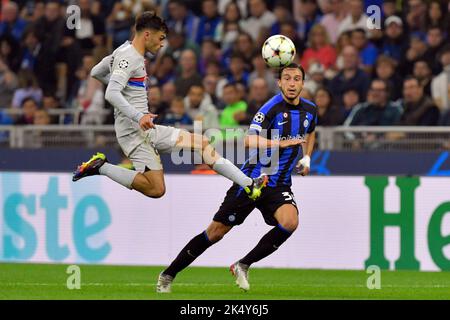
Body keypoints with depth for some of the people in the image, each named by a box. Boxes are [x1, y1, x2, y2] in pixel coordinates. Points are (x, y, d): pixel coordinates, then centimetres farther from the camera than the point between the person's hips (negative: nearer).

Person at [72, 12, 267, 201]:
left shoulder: (126, 51, 15)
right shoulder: (128, 58, -14)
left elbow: (96, 73, 27)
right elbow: (111, 95, -26)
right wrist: (138, 116, -36)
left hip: (148, 129, 10)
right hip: (133, 131, -10)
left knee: (202, 144, 5)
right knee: (156, 189, -17)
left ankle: (249, 185, 3)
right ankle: (101, 167, -5)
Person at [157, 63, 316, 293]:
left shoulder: (310, 109, 6)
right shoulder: (272, 107, -15)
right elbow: (250, 140, -29)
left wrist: (306, 157, 14)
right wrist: (281, 143, -41)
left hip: (279, 185, 5)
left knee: (290, 222, -26)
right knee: (216, 232, 0)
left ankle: (243, 266, -8)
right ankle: (167, 276, 15)